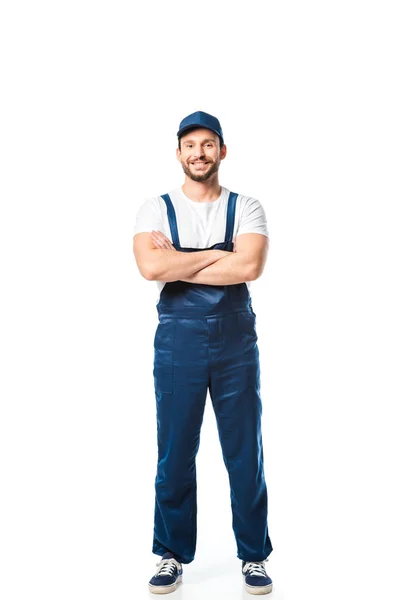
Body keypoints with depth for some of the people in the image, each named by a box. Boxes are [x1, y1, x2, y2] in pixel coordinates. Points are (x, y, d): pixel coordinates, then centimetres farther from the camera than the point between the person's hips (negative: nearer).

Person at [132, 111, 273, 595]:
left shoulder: (246, 208, 5)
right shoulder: (156, 208, 4)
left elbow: (250, 267, -14)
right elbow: (151, 267, -15)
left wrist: (179, 263, -11)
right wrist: (216, 254, -9)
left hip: (236, 341, 0)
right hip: (177, 341, 0)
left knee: (245, 452, 7)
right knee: (175, 453, 7)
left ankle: (254, 556, 23)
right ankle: (172, 555, 24)